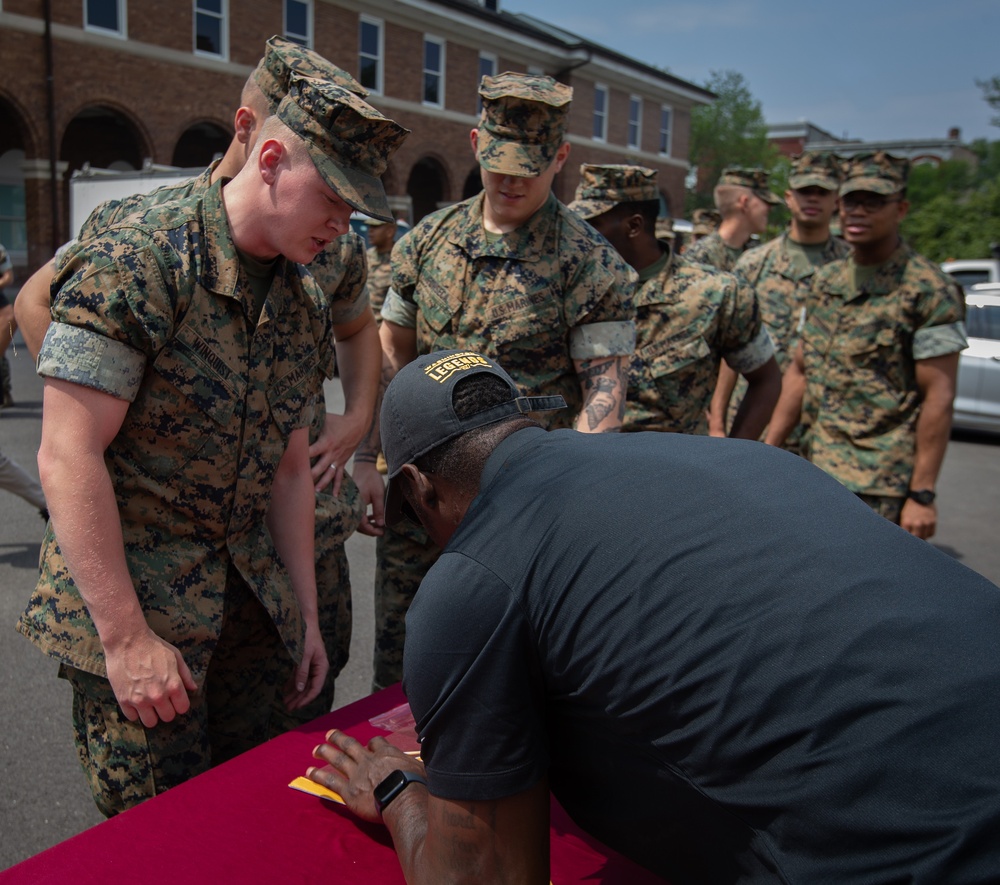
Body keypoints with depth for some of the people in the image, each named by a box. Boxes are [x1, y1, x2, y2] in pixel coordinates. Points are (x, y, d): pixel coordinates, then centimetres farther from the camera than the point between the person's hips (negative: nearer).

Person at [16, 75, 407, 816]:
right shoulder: (133, 264, -15)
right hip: (131, 598, -6)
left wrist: (305, 615, 11)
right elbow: (68, 456, -19)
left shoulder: (304, 303, 7)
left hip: (250, 608, 6)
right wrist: (126, 636, -19)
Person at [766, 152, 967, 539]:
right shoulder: (825, 280, 11)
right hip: (815, 475, 6)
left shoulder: (929, 291, -9)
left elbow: (938, 398, -12)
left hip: (880, 486, -6)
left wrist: (922, 495, -15)